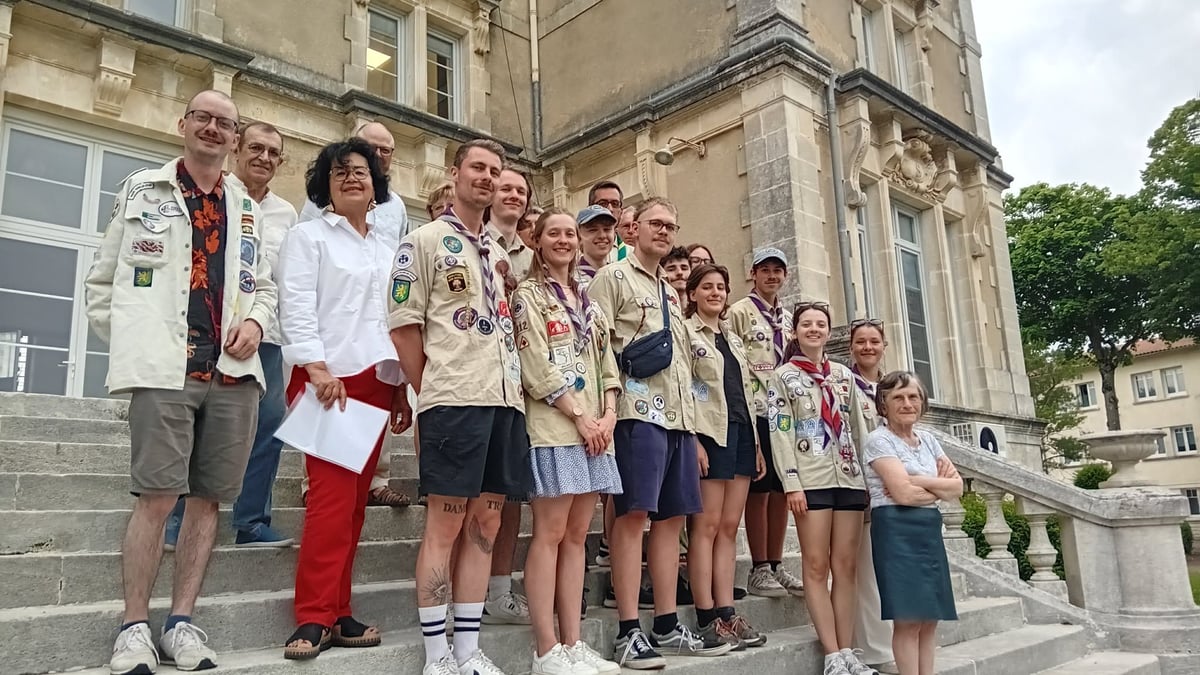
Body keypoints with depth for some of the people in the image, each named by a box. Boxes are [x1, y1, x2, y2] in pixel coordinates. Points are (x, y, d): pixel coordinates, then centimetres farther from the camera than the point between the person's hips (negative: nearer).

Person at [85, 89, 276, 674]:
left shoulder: (247, 211, 18)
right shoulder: (141, 190, 11)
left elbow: (263, 286, 21)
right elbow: (102, 281, 11)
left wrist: (255, 319, 0)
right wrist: (128, 343, 1)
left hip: (233, 370, 3)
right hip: (164, 368, -3)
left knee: (208, 496, 4)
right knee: (157, 495, -7)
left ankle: (181, 621, 14)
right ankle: (134, 626, 6)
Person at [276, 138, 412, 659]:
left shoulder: (388, 247, 20)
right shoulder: (308, 236, 6)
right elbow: (296, 307, -6)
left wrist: (404, 387, 13)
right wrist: (318, 368, -18)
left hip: (377, 381, 5)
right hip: (328, 377, -5)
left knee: (356, 499, 5)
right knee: (332, 496, -13)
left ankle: (337, 612, 13)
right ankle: (314, 618, -5)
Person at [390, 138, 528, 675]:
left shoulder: (502, 251, 21)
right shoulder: (425, 241, 2)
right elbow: (403, 327, -3)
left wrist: (511, 390, 11)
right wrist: (435, 391, -2)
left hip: (507, 399, 6)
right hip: (454, 401, -6)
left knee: (485, 523, 7)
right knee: (445, 524, -3)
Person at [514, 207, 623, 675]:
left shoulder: (589, 302, 21)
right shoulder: (529, 295, 2)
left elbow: (607, 364, 15)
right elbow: (537, 368, -9)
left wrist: (608, 416, -2)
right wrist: (581, 417, -13)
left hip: (596, 429, 7)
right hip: (554, 427, -6)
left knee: (576, 535, 7)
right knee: (551, 533, -7)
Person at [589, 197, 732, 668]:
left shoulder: (671, 292, 25)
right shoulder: (613, 277, 2)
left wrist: (692, 420, 19)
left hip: (679, 414, 8)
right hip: (638, 410, -8)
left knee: (671, 517, 7)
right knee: (633, 514, -9)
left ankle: (667, 627, 15)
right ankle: (629, 632, -3)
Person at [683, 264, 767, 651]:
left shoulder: (733, 339, 22)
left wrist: (757, 443, 15)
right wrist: (693, 439, -18)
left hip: (741, 433, 7)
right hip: (709, 433, -7)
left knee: (729, 527, 6)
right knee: (707, 525, -6)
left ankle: (726, 612, 9)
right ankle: (707, 618, -2)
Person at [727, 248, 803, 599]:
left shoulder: (788, 318, 18)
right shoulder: (740, 312, -2)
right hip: (755, 411, -6)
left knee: (782, 490, 9)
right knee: (759, 490, -3)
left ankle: (776, 565, 18)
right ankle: (759, 569, 6)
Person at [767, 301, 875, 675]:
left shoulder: (844, 375, 16)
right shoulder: (783, 376, 3)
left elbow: (858, 428, 17)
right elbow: (779, 433, -4)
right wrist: (791, 484, -12)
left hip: (850, 477, 4)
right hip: (811, 480, -4)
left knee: (846, 566, 4)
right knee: (816, 565, -2)